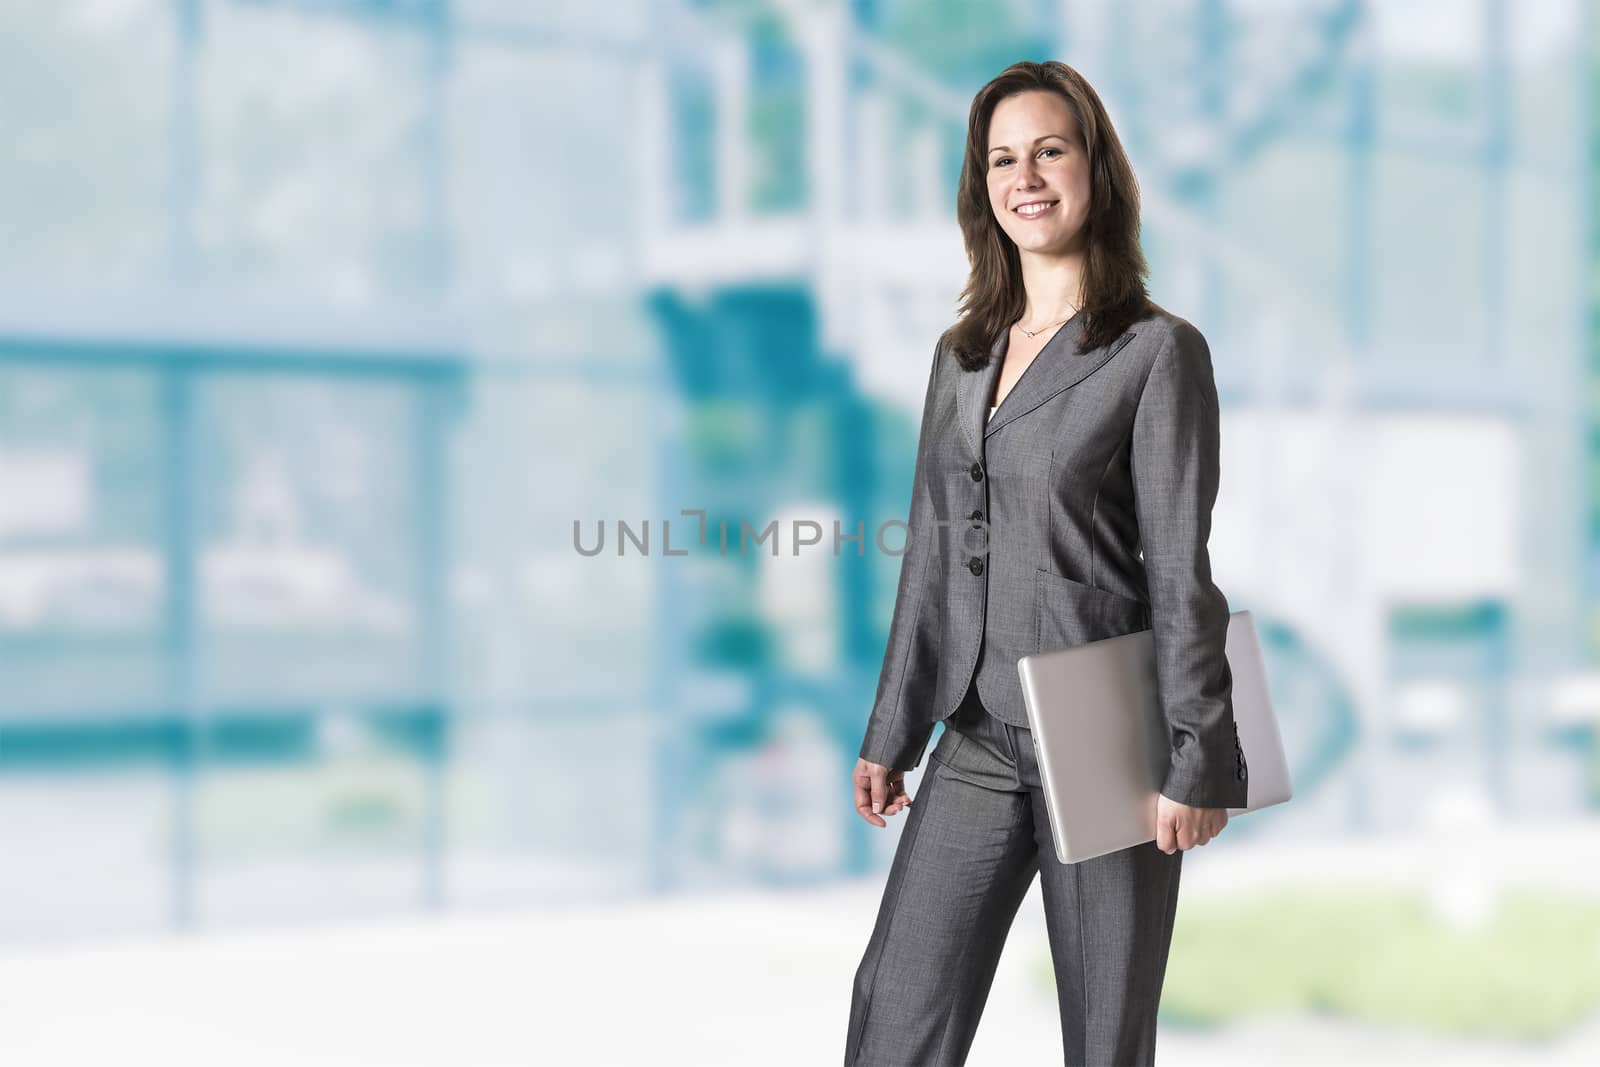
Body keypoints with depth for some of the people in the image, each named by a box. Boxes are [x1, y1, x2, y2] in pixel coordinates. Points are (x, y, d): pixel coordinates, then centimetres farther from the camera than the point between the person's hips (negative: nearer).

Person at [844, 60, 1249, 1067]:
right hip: (979, 744, 6)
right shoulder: (962, 356, 13)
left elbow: (1180, 569, -9)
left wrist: (1200, 760, -11)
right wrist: (891, 736, 15)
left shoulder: (1160, 351, -5)